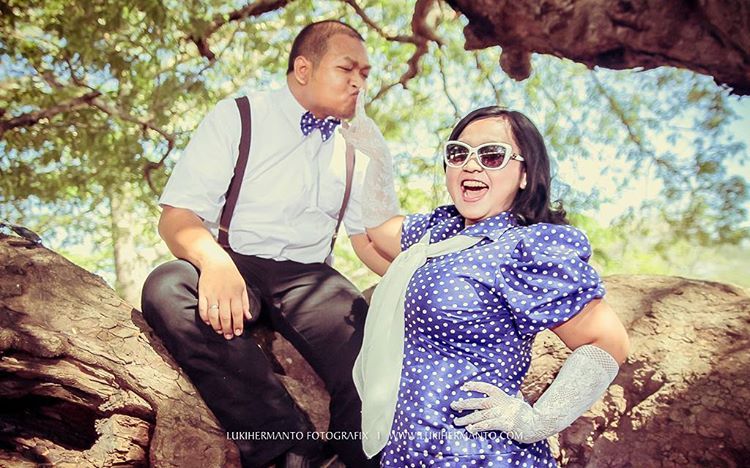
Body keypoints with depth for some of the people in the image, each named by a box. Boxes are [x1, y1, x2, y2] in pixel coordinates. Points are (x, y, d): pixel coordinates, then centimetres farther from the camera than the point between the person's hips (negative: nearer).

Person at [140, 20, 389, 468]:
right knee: (167, 288, -35)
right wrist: (214, 261, -31)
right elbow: (177, 216, -7)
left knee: (370, 357, -30)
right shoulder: (237, 118, 1)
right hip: (234, 267, -1)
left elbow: (370, 238, 13)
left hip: (309, 279, 2)